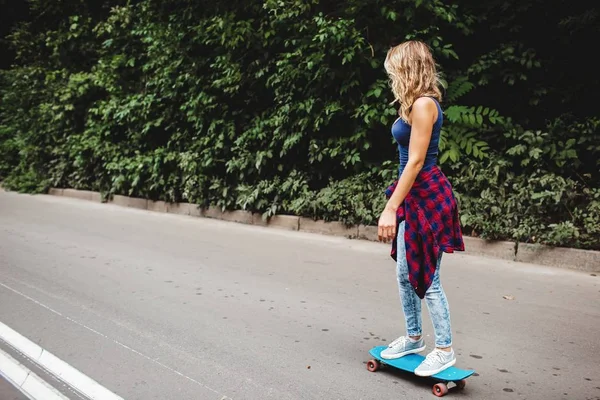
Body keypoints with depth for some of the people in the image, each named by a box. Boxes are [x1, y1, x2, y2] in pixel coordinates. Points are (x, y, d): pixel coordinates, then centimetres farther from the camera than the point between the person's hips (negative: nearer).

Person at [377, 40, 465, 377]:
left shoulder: (423, 104, -16)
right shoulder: (415, 104, 13)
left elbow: (416, 162, -21)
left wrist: (391, 208, -22)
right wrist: (398, 204, 15)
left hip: (427, 196, -10)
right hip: (415, 196, 10)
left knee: (427, 278, -1)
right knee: (405, 272, 16)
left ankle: (445, 350, 15)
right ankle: (414, 338, 32)